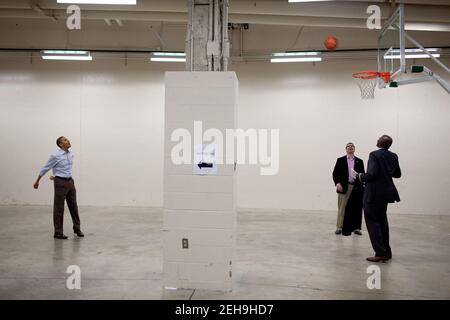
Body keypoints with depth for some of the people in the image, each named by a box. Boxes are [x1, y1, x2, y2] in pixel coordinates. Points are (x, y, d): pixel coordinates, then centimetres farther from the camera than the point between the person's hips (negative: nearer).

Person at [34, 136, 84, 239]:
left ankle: (77, 228, 23)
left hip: (70, 182, 7)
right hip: (60, 183, -7)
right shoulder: (56, 156, -14)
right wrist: (37, 181, 5)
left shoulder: (71, 155, 7)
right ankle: (58, 232, 9)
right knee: (59, 208, 1)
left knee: (73, 206, 12)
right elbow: (45, 168, -3)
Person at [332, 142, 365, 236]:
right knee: (342, 208, 2)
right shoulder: (340, 160, 5)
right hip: (344, 187, -2)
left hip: (356, 187, 2)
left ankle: (356, 228, 14)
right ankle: (339, 227, 11)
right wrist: (337, 183, -14)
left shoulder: (359, 161, 10)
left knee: (356, 208, 3)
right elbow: (335, 173, 1)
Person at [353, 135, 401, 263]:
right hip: (386, 192, 8)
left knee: (372, 221, 1)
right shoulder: (393, 156, 6)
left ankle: (380, 253, 1)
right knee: (382, 221, 19)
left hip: (374, 193, -8)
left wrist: (360, 176, -8)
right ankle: (386, 252, 27)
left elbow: (372, 174, -25)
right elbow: (398, 174, 15)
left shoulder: (374, 155, -17)